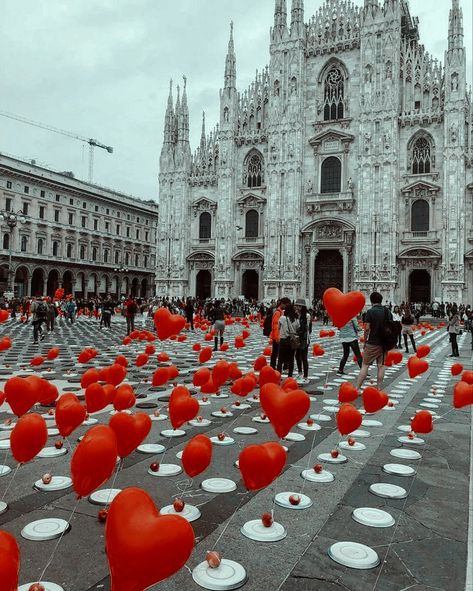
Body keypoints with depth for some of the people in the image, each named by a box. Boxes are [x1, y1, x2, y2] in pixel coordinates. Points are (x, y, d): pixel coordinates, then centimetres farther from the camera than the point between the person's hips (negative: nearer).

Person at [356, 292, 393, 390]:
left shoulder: (370, 311, -10)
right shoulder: (388, 312, 5)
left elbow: (367, 328, -12)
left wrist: (365, 341, 0)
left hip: (372, 343, -4)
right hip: (384, 343, 4)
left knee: (365, 365, 0)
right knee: (381, 366, 10)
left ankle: (357, 389, 1)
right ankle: (379, 389, 13)